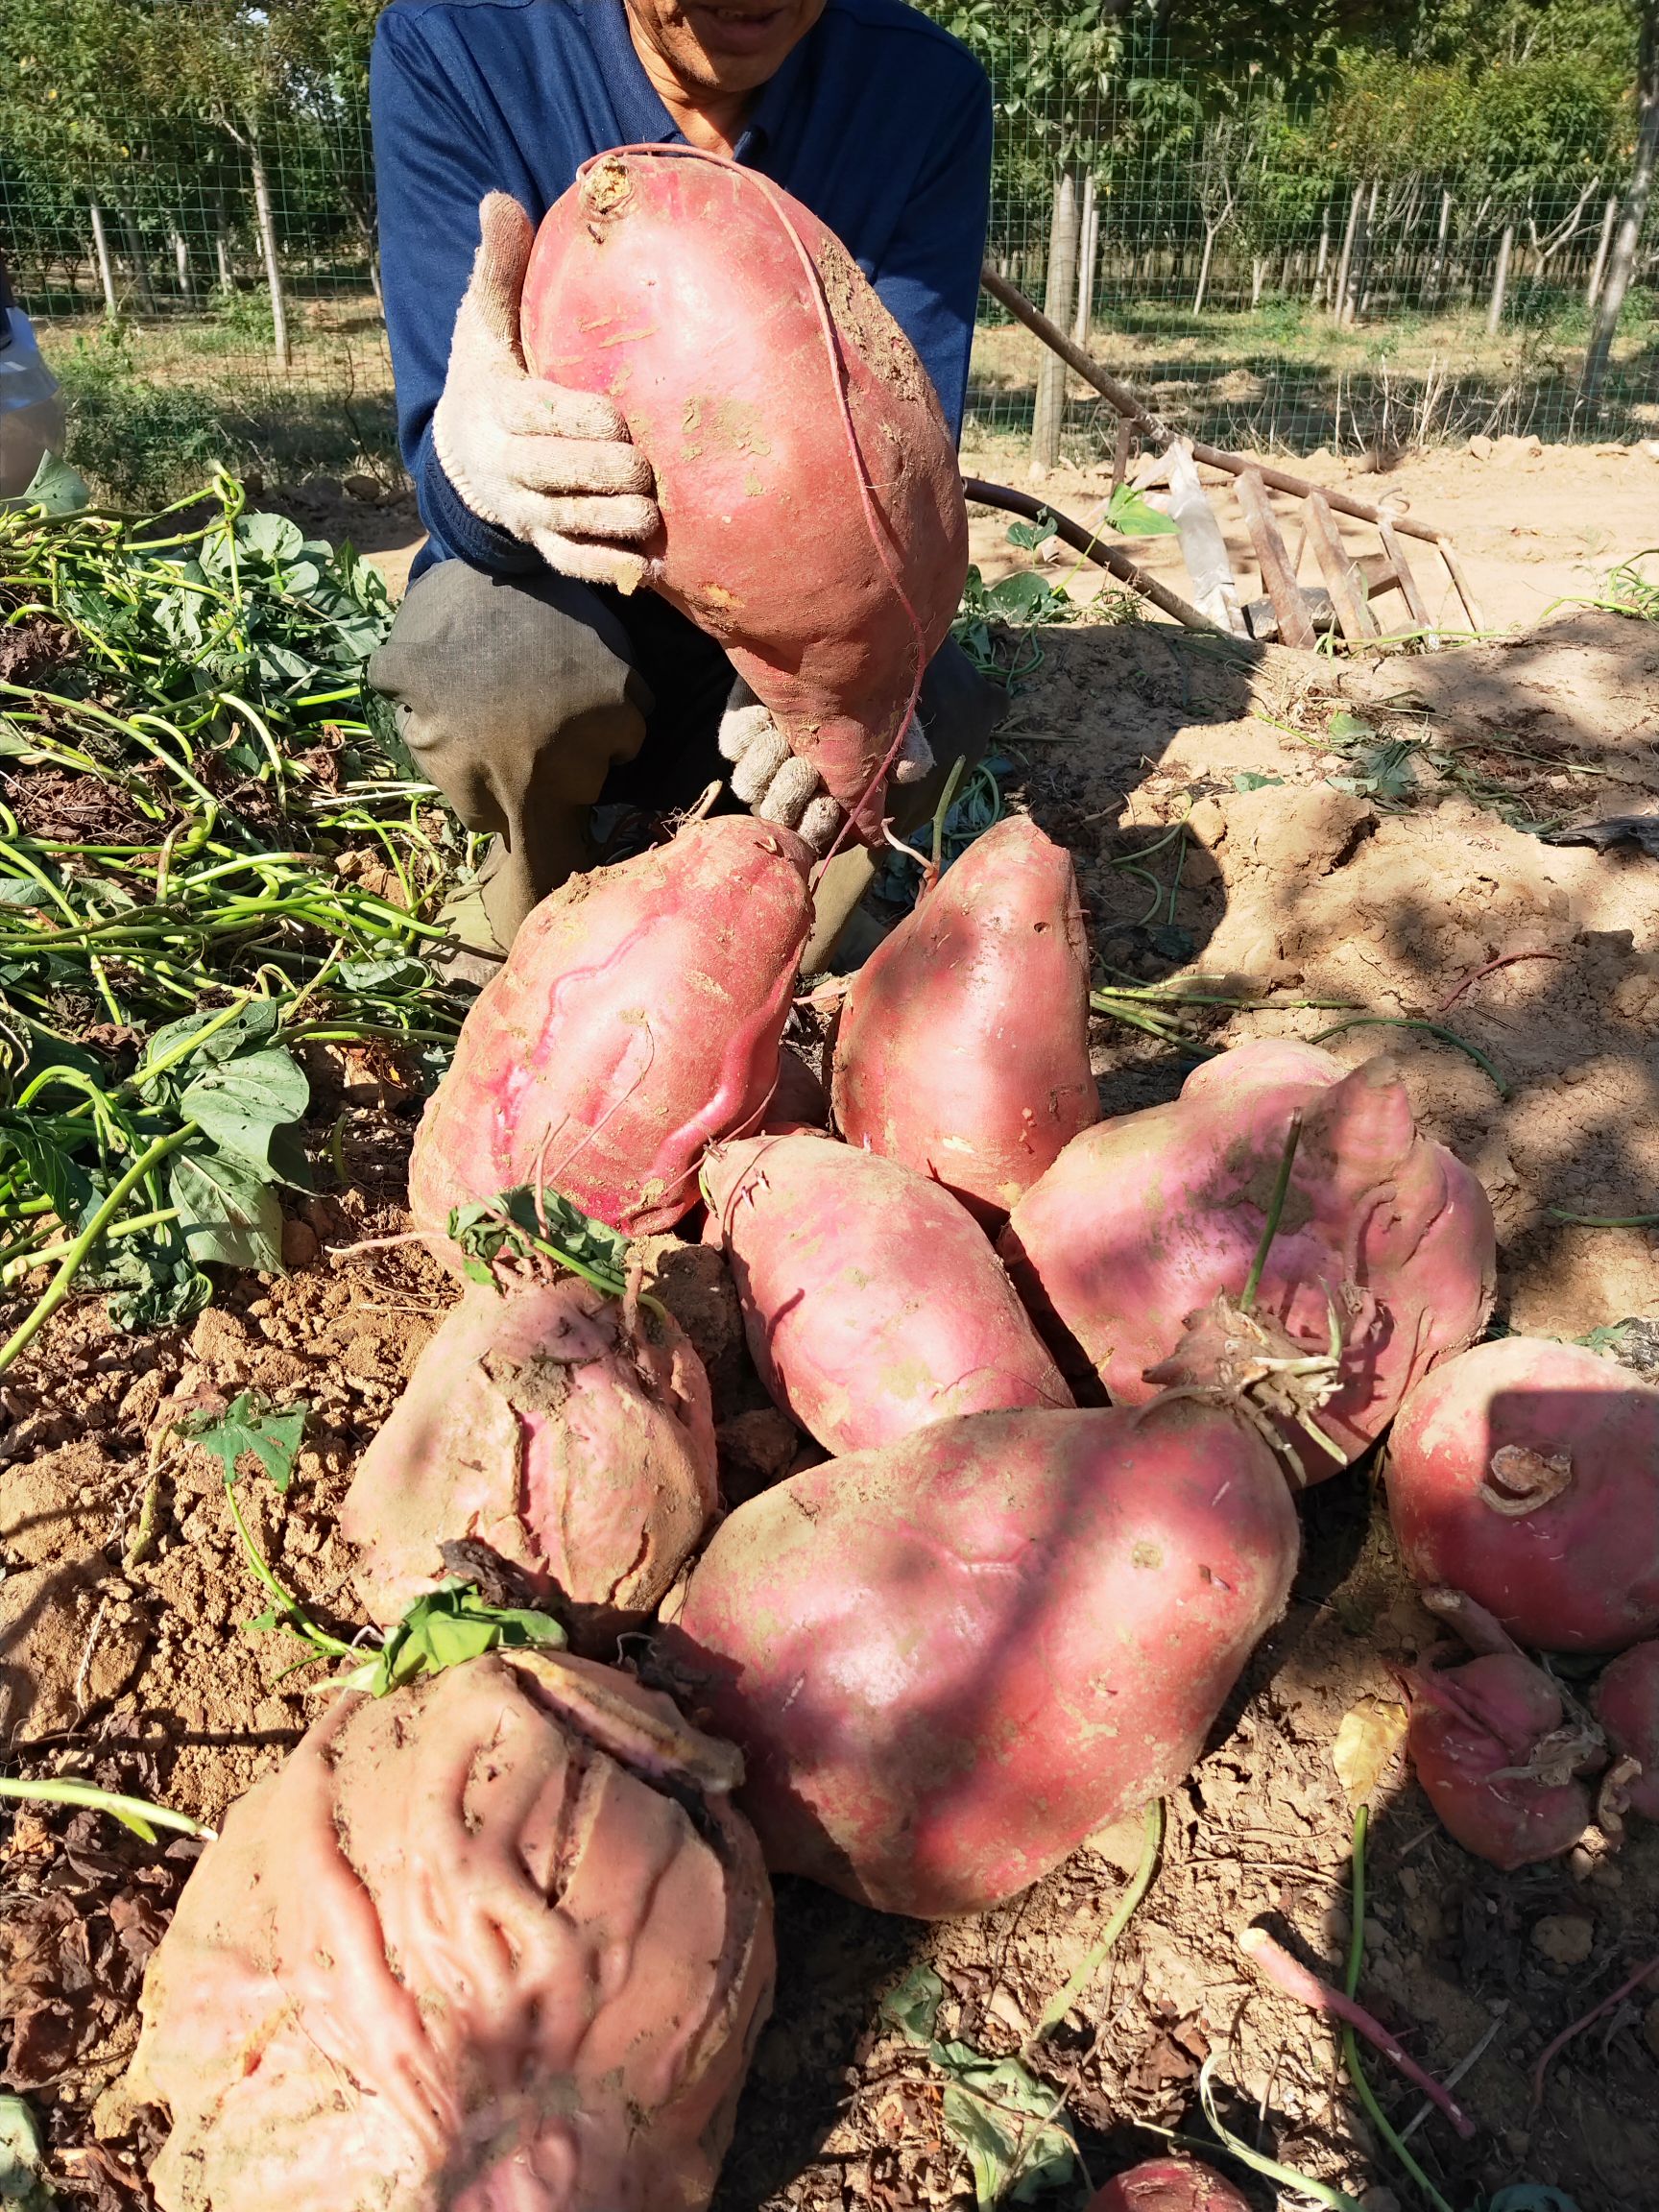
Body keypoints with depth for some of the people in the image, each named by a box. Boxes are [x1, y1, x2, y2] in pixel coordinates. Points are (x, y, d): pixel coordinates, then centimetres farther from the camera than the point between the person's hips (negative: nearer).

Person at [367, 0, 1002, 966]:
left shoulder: (927, 91, -13)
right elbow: (443, 452, -24)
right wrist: (479, 459, -50)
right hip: (548, 590, -1)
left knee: (929, 709, -27)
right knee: (498, 668, -33)